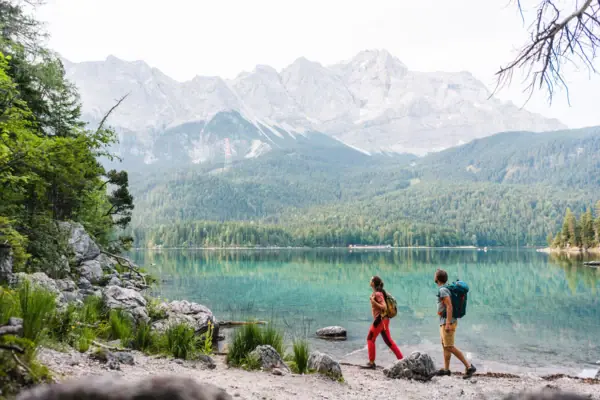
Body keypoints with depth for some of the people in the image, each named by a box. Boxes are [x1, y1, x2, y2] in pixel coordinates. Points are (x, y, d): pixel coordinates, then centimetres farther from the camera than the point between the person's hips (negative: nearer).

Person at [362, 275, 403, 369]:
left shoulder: (377, 294, -16)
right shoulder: (381, 292, 12)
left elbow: (384, 307, -21)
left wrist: (373, 302, -29)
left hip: (380, 319, -10)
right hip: (384, 319, 10)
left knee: (370, 339, -2)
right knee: (388, 340, 13)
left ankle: (371, 363, -1)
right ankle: (401, 359, 12)